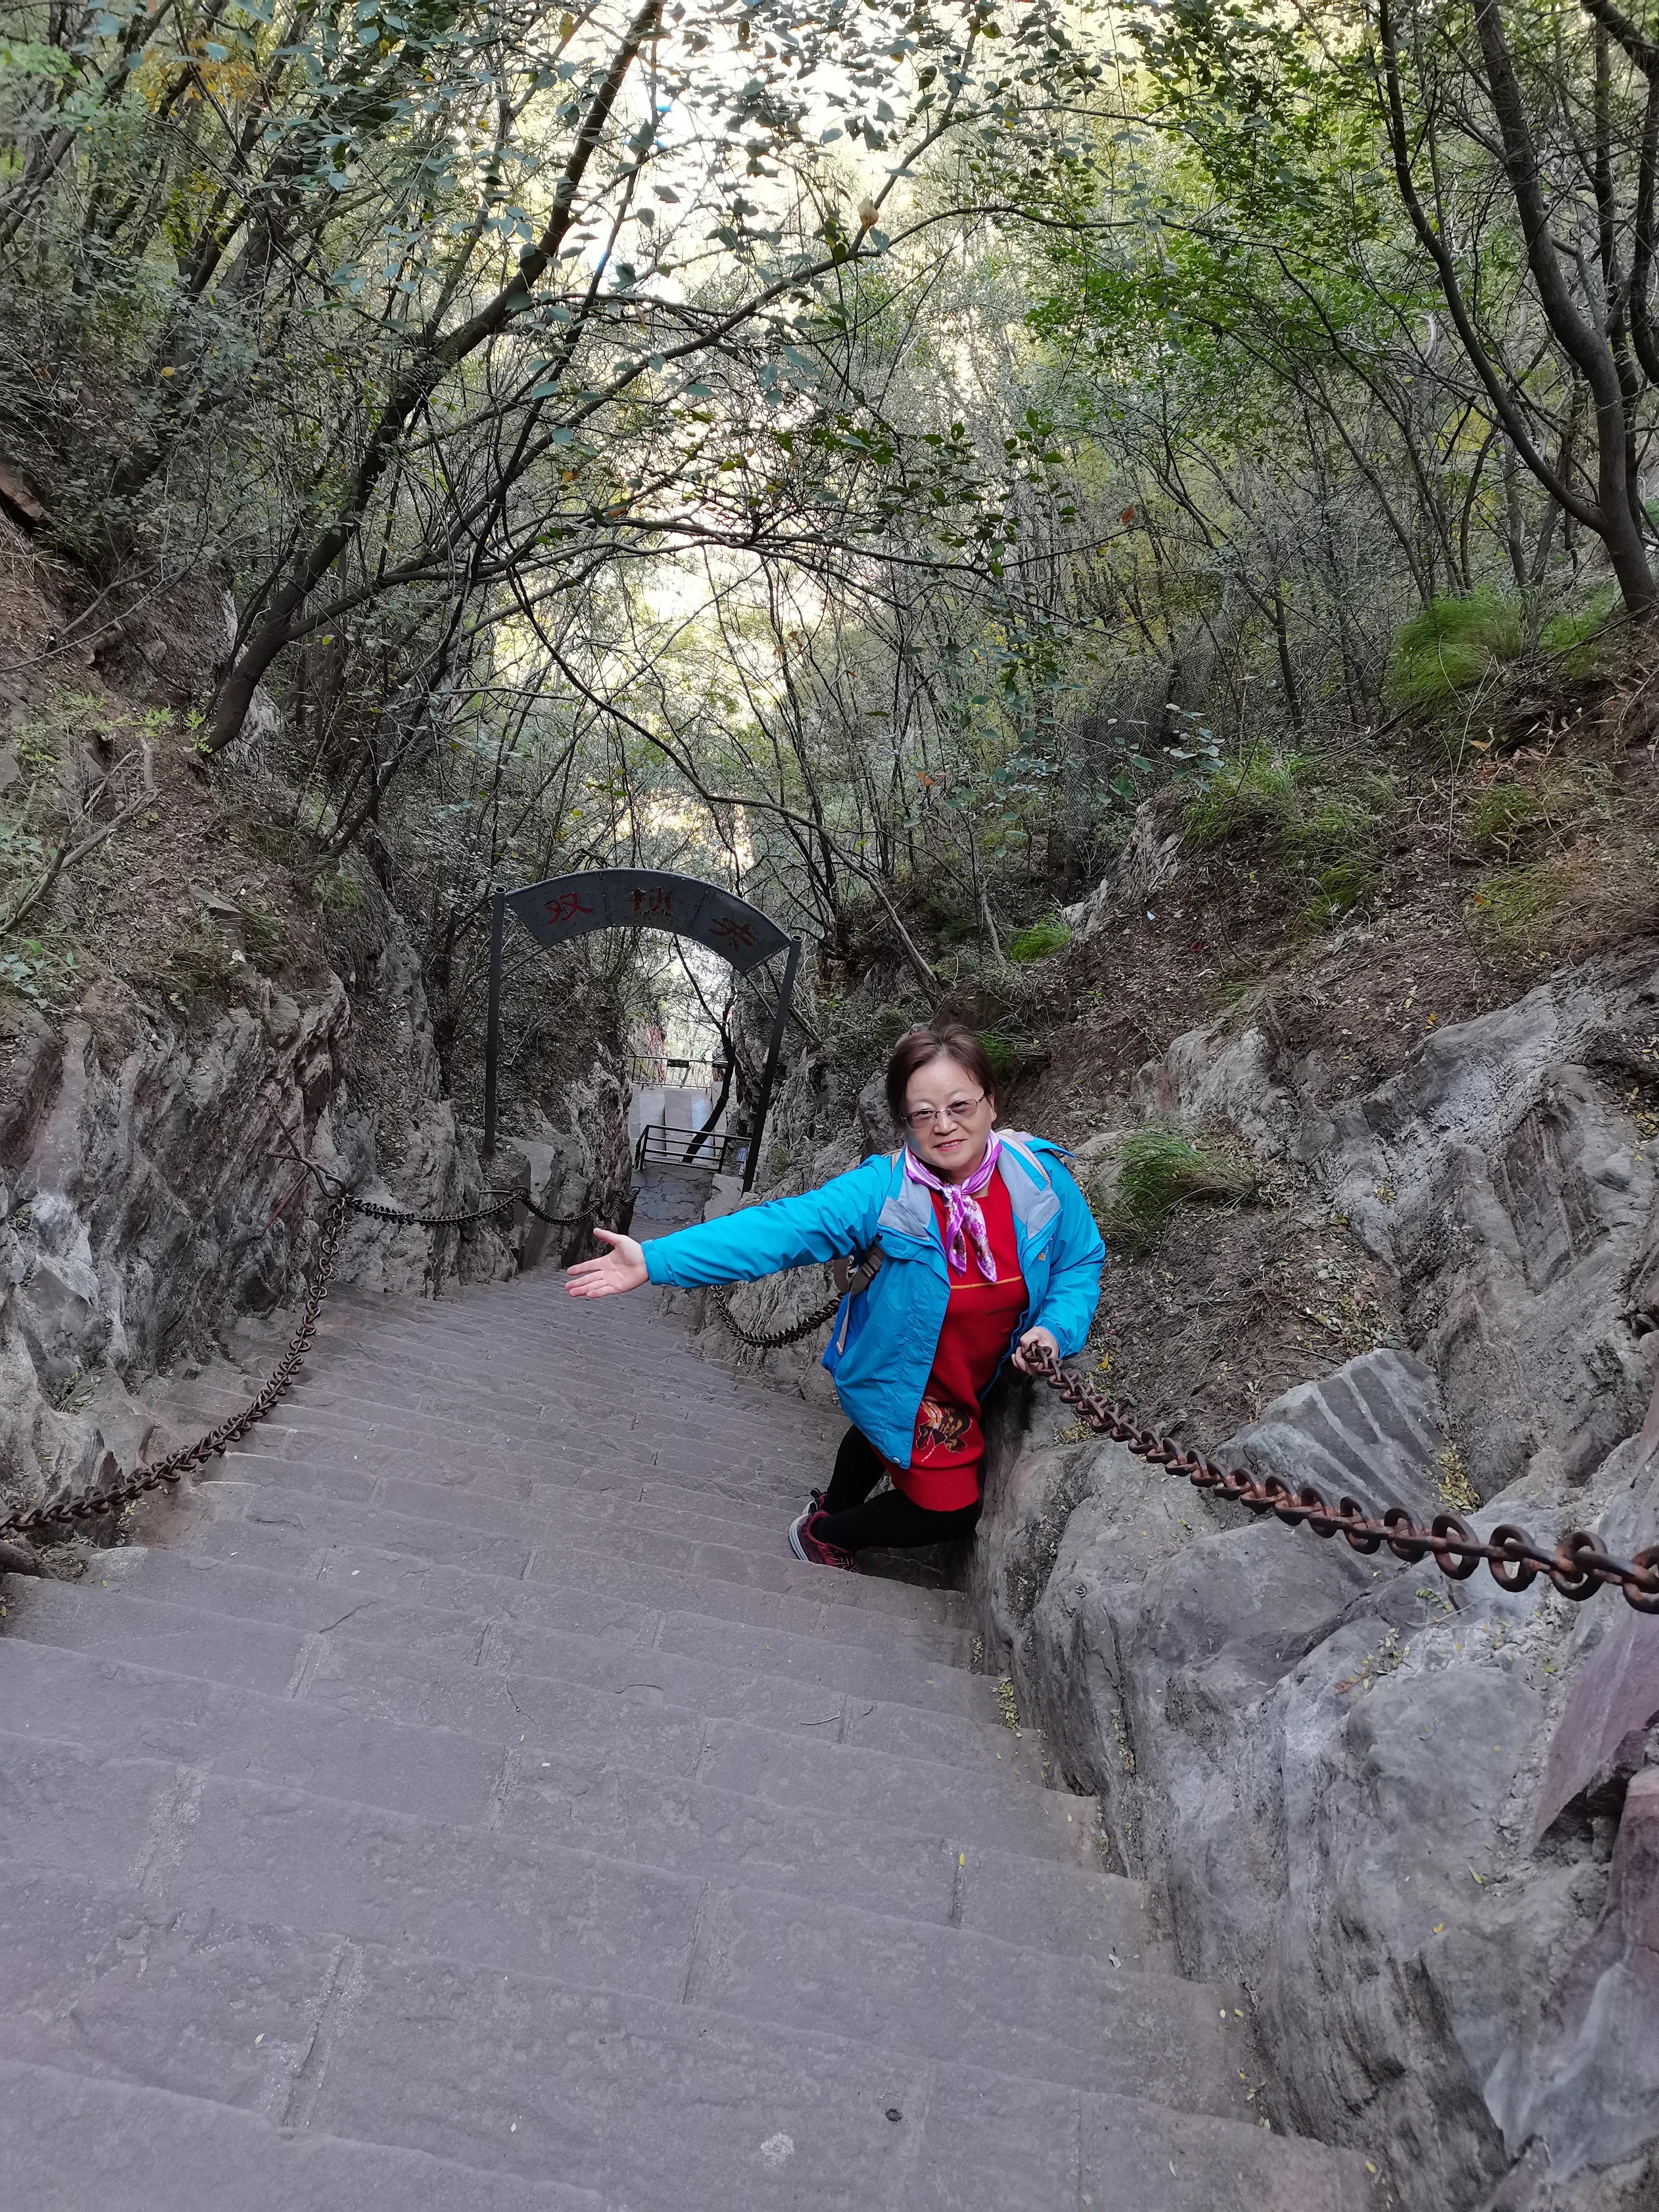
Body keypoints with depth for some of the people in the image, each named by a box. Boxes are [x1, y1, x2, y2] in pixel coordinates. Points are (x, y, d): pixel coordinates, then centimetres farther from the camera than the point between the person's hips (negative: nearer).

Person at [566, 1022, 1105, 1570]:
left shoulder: (1040, 1175, -22)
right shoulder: (884, 1189, -32)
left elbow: (1080, 1260, -7)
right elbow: (779, 1229, -39)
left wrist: (1056, 1329, -27)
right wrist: (654, 1260, -46)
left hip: (972, 1382, 5)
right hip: (902, 1386, -5)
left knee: (882, 1438, 32)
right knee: (951, 1509, 6)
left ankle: (835, 1510, 65)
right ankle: (822, 1535, 35)